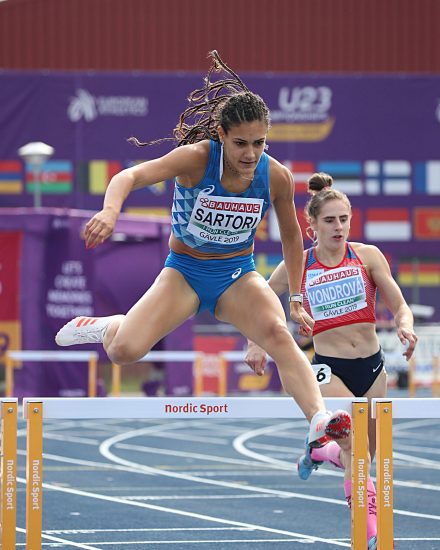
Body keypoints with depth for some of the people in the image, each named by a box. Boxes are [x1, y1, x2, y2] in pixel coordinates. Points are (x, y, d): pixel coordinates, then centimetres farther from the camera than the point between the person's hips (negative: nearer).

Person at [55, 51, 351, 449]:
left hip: (238, 275, 1)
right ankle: (108, 327, 20)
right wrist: (110, 210, -58)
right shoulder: (197, 158, -22)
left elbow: (292, 236, 6)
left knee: (278, 332, -30)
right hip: (184, 271, -1)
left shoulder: (276, 177, -13)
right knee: (124, 352, -19)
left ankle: (320, 422, -45)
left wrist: (295, 298, 12)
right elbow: (131, 176, -36)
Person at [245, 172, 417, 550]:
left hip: (372, 366, 3)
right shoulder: (297, 266, -4)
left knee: (365, 456, 14)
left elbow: (400, 308, -3)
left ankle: (318, 451, 45)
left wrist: (405, 326, -25)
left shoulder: (368, 256, -3)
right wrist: (255, 343, 2)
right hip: (329, 369, -3)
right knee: (355, 447, -24)